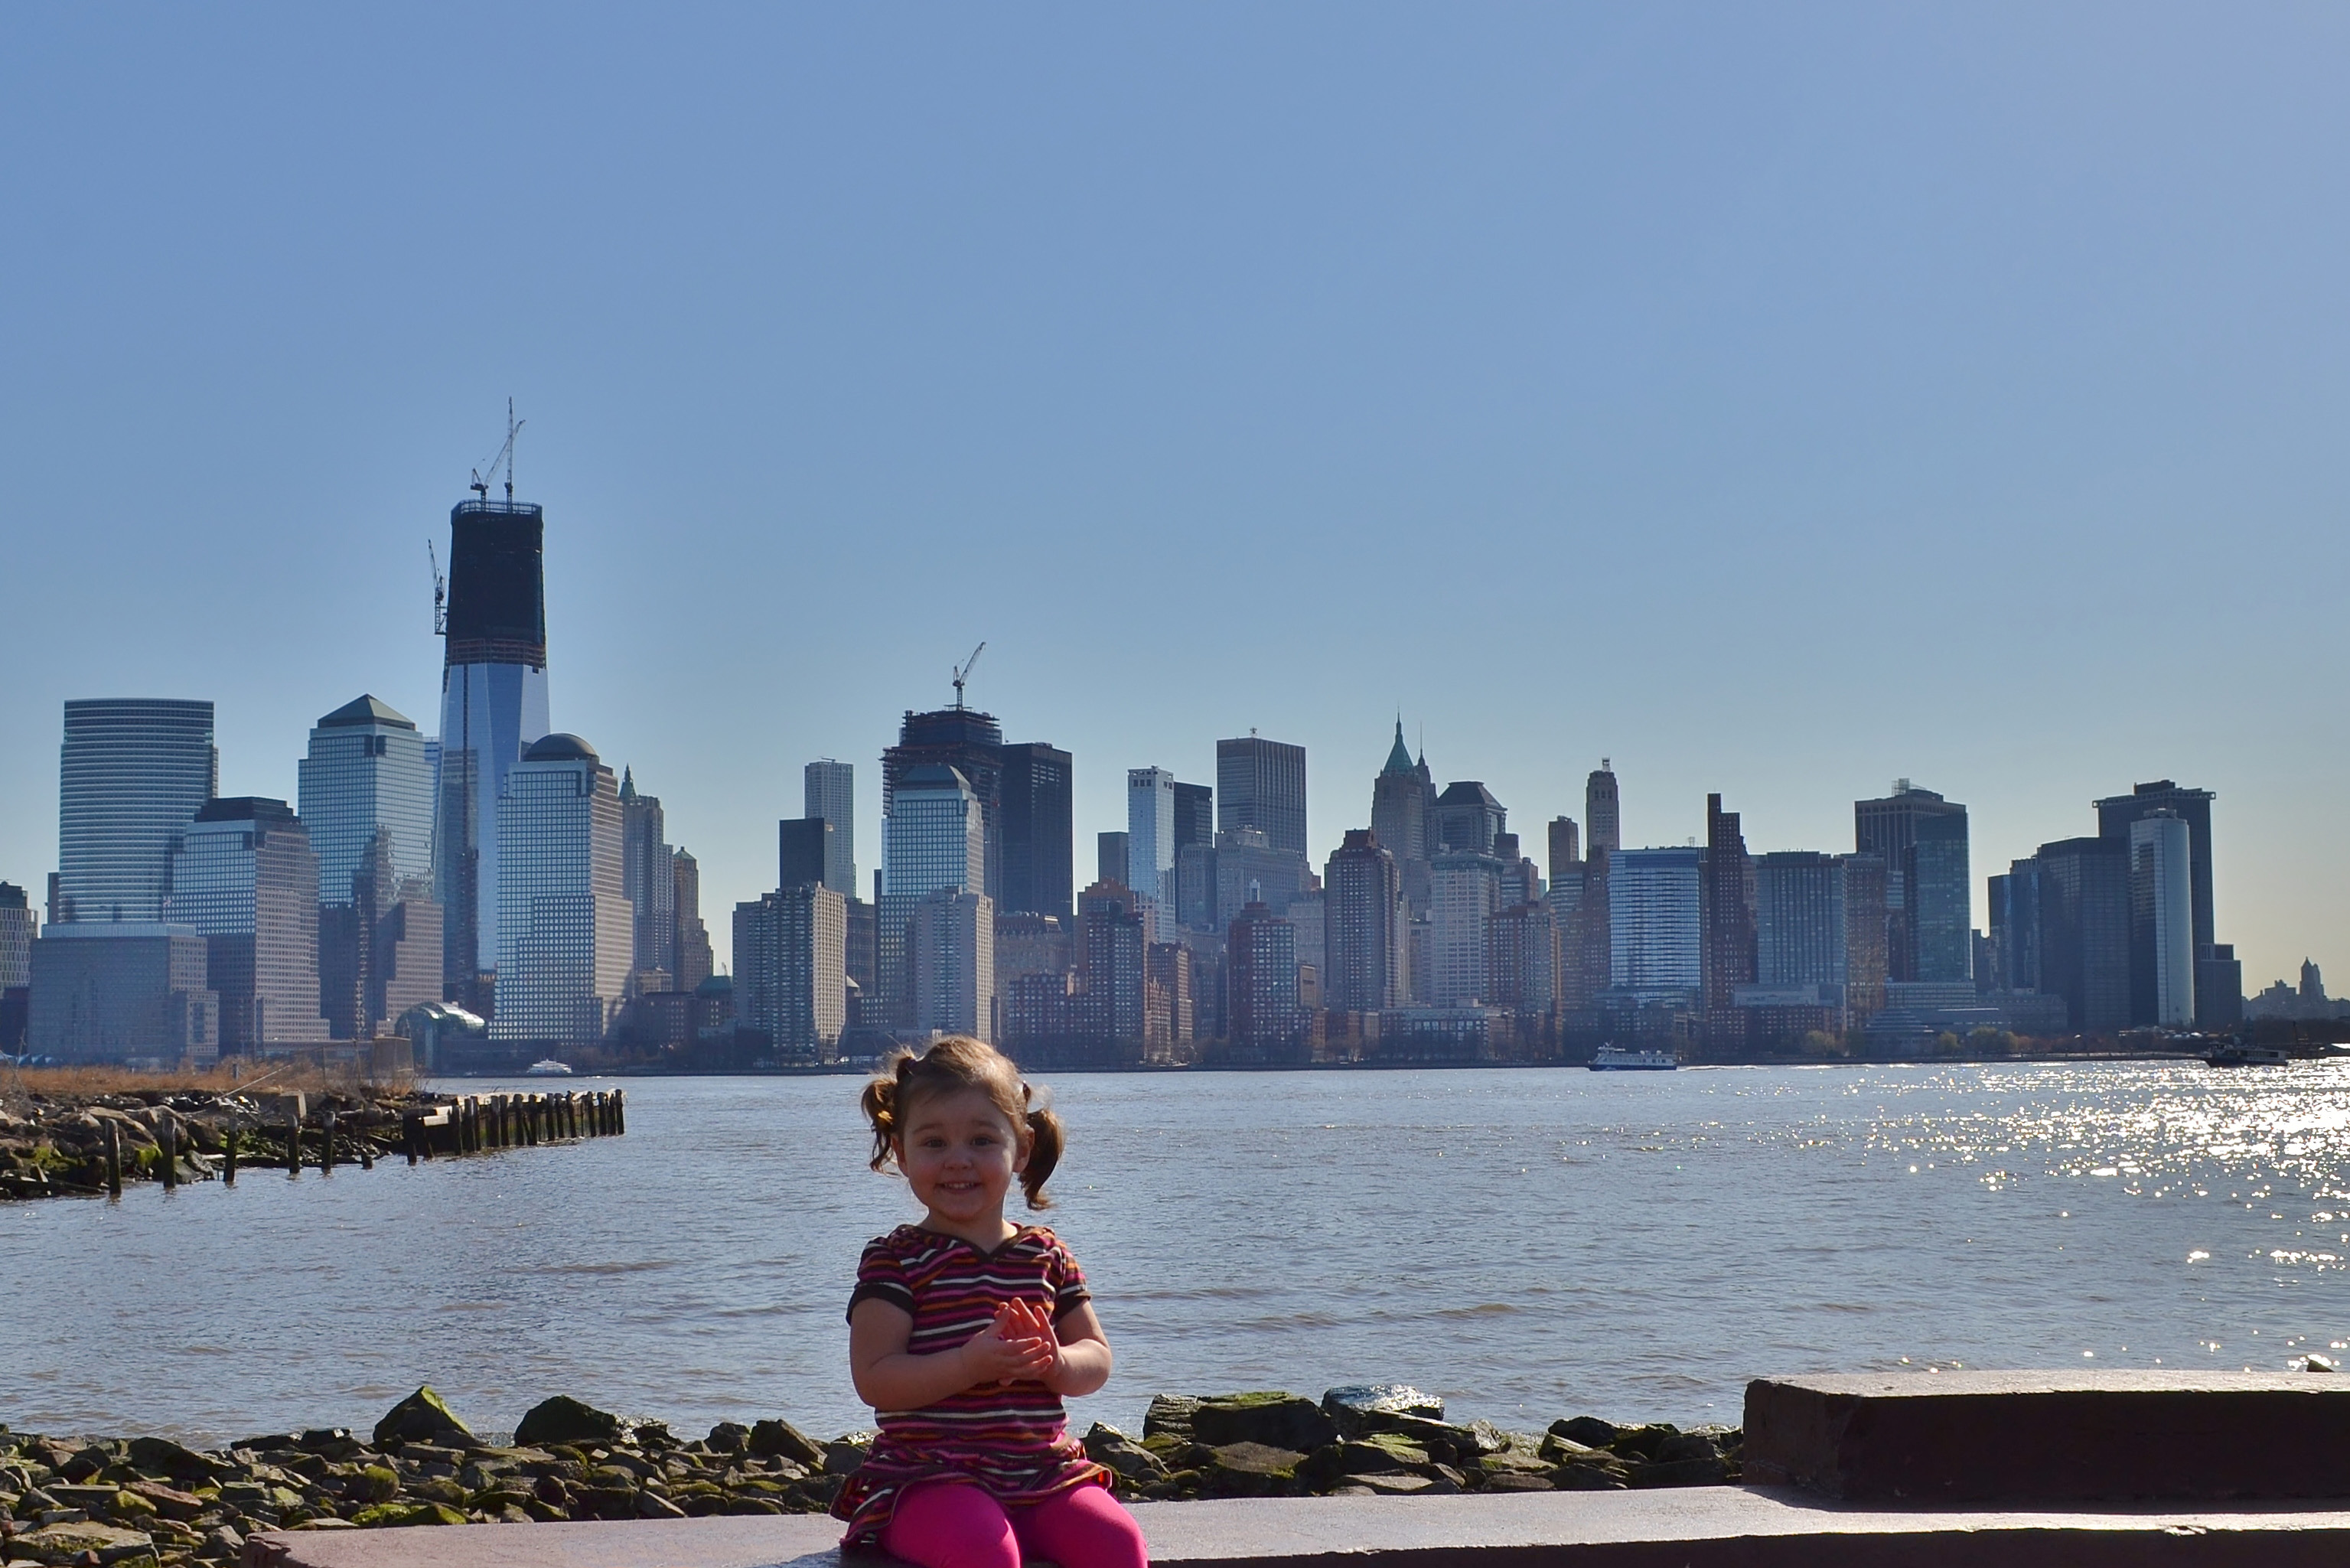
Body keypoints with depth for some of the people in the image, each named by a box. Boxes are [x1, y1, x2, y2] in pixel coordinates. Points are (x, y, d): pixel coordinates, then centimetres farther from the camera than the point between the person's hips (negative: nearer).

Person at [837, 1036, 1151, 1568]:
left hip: (1045, 1472, 4)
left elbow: (1097, 1360, 12)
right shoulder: (895, 1259, 0)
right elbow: (874, 1378, -10)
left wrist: (1055, 1363, -12)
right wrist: (971, 1365, -24)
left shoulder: (1046, 1256, 14)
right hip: (929, 1478, -4)